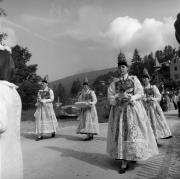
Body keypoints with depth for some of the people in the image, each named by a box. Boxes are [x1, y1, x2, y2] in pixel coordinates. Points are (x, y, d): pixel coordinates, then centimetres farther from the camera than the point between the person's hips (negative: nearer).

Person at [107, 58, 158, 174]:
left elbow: (140, 93, -1)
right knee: (121, 133, -2)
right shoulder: (115, 82, 9)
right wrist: (119, 97, -15)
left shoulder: (134, 79, 5)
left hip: (133, 108, -1)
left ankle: (133, 156, 20)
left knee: (133, 131, -3)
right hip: (119, 109, 2)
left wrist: (130, 97, -17)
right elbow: (110, 96, 3)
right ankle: (124, 162, 5)